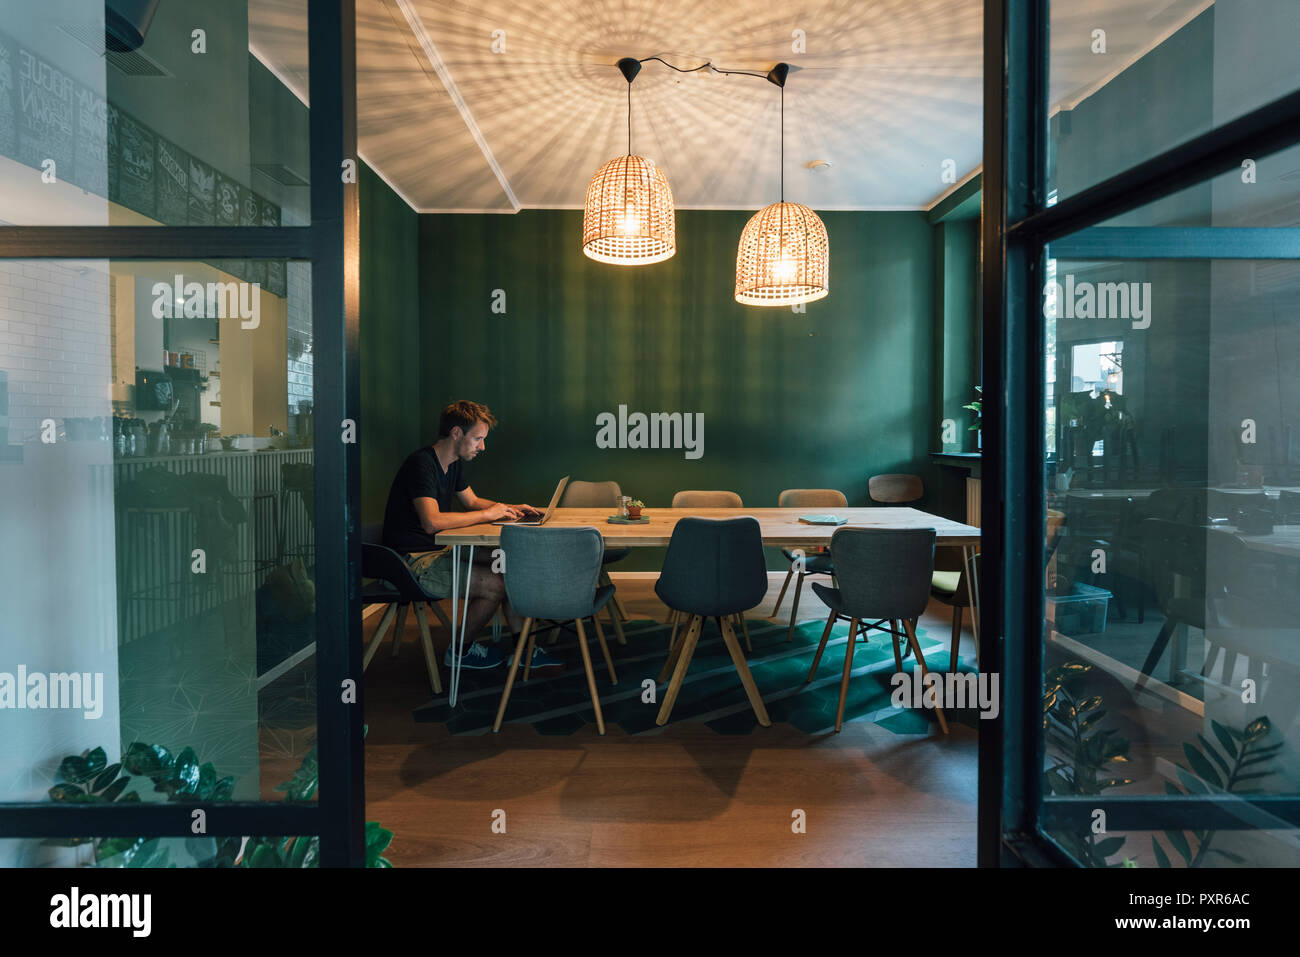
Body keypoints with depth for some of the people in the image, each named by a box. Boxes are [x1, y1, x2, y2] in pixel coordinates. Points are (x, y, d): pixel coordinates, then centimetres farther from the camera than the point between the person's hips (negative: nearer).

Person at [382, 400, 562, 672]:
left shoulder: (454, 463, 10)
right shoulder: (421, 463, -21)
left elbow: (471, 501, 26)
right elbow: (432, 522, -34)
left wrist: (509, 508, 8)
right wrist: (487, 514, -23)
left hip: (443, 549, 10)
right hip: (413, 560, -10)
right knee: (496, 583, -21)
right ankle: (463, 649, 4)